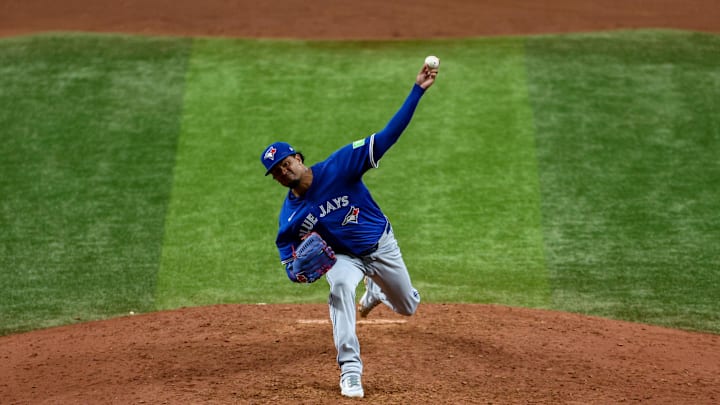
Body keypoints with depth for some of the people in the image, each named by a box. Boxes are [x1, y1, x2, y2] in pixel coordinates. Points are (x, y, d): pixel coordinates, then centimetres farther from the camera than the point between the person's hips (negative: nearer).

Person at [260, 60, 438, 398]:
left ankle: (375, 291, 54)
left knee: (408, 307, 16)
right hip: (342, 256, 0)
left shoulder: (338, 166, -27)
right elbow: (290, 266, -10)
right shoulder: (289, 218, -18)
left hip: (381, 246, 1)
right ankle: (350, 370, -29)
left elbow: (386, 138, -31)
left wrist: (417, 91, -40)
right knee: (340, 287, -35)